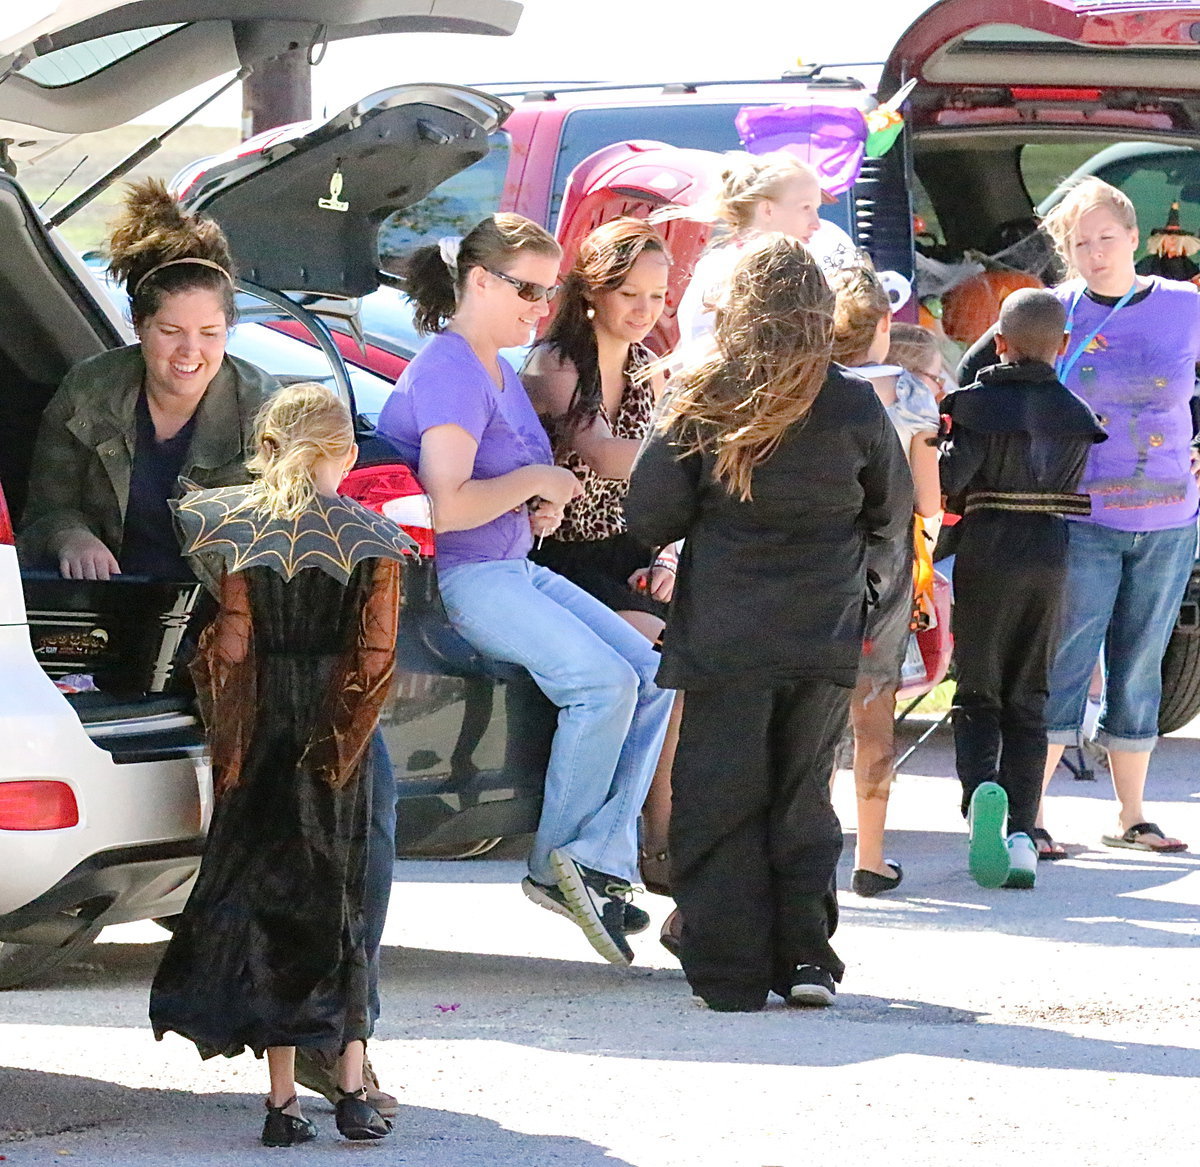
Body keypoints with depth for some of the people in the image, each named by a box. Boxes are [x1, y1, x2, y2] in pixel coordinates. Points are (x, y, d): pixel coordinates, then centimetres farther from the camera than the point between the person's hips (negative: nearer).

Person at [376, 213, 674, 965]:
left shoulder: (501, 371, 17)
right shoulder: (450, 373, -14)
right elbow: (447, 505, -26)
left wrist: (547, 505, 8)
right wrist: (536, 482, -12)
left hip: (514, 568, 10)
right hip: (456, 578, -10)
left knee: (653, 672, -7)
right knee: (602, 678, -24)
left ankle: (600, 857, -12)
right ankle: (557, 864, -10)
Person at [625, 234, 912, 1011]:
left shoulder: (699, 405, -8)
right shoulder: (854, 407, -5)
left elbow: (649, 517, -4)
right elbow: (894, 516, 9)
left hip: (723, 640, -2)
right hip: (825, 640, 2)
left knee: (720, 803, 6)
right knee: (803, 795, 15)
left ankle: (730, 971, 4)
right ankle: (805, 956, 11)